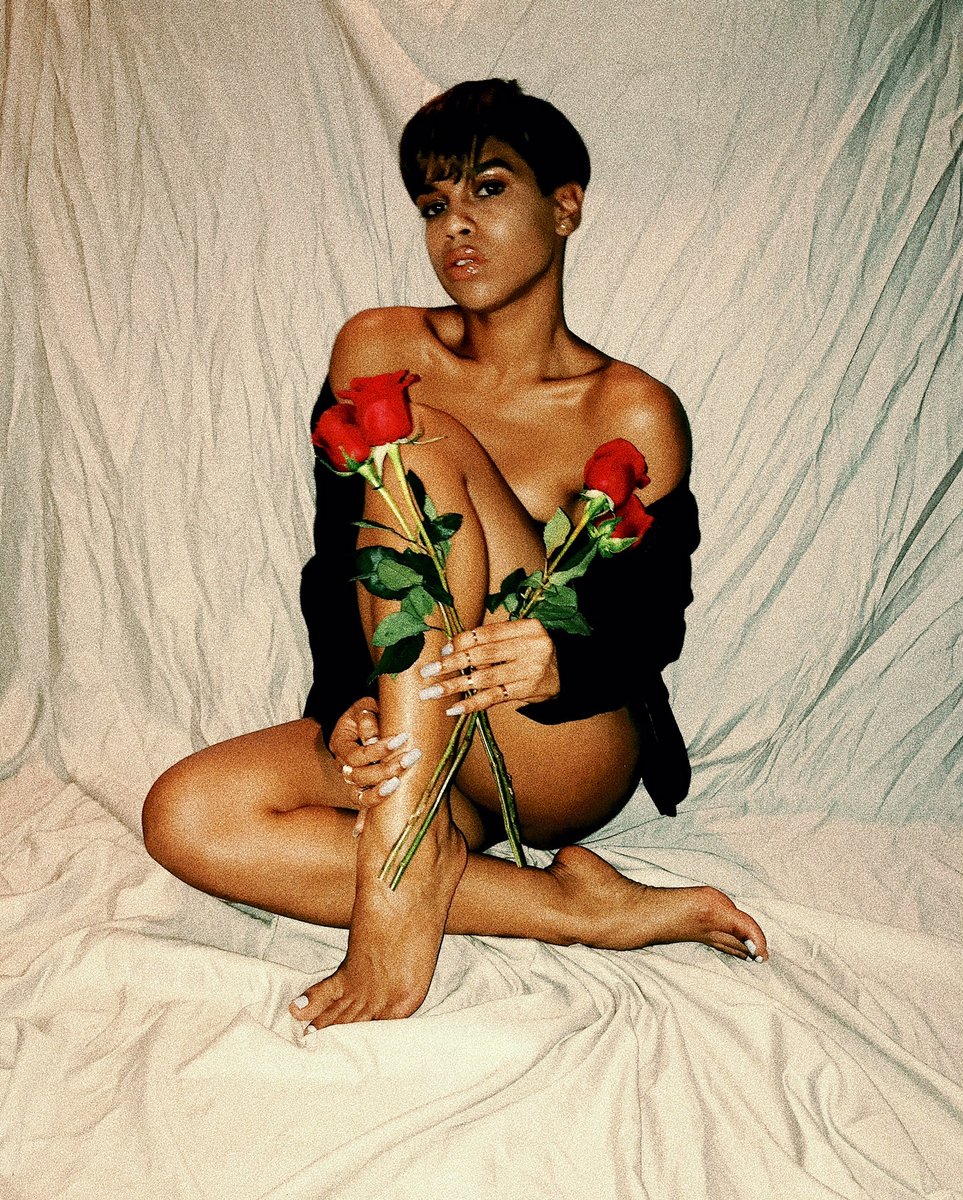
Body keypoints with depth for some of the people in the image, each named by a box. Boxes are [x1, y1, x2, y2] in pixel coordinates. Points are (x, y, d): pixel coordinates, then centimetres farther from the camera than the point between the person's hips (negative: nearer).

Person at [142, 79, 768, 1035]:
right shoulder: (378, 349, 3)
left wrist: (561, 662, -26)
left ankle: (399, 867, -31)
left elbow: (654, 624, -2)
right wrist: (347, 707, -18)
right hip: (407, 741, 5)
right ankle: (574, 906, -21)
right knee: (186, 818, -24)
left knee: (424, 446, -24)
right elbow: (333, 561, 1)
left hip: (572, 759, -4)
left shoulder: (634, 415, -7)